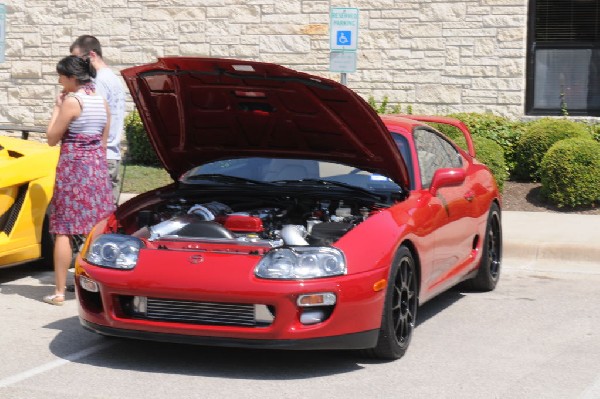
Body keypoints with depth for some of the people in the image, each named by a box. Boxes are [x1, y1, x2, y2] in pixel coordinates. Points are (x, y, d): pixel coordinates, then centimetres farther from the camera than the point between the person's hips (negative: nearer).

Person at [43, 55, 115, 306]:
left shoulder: (71, 101, -12)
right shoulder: (102, 102, 9)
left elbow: (52, 138, -7)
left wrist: (57, 107, 0)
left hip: (73, 166, -7)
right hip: (97, 167, 7)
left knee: (63, 231, -2)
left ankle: (59, 291, -3)